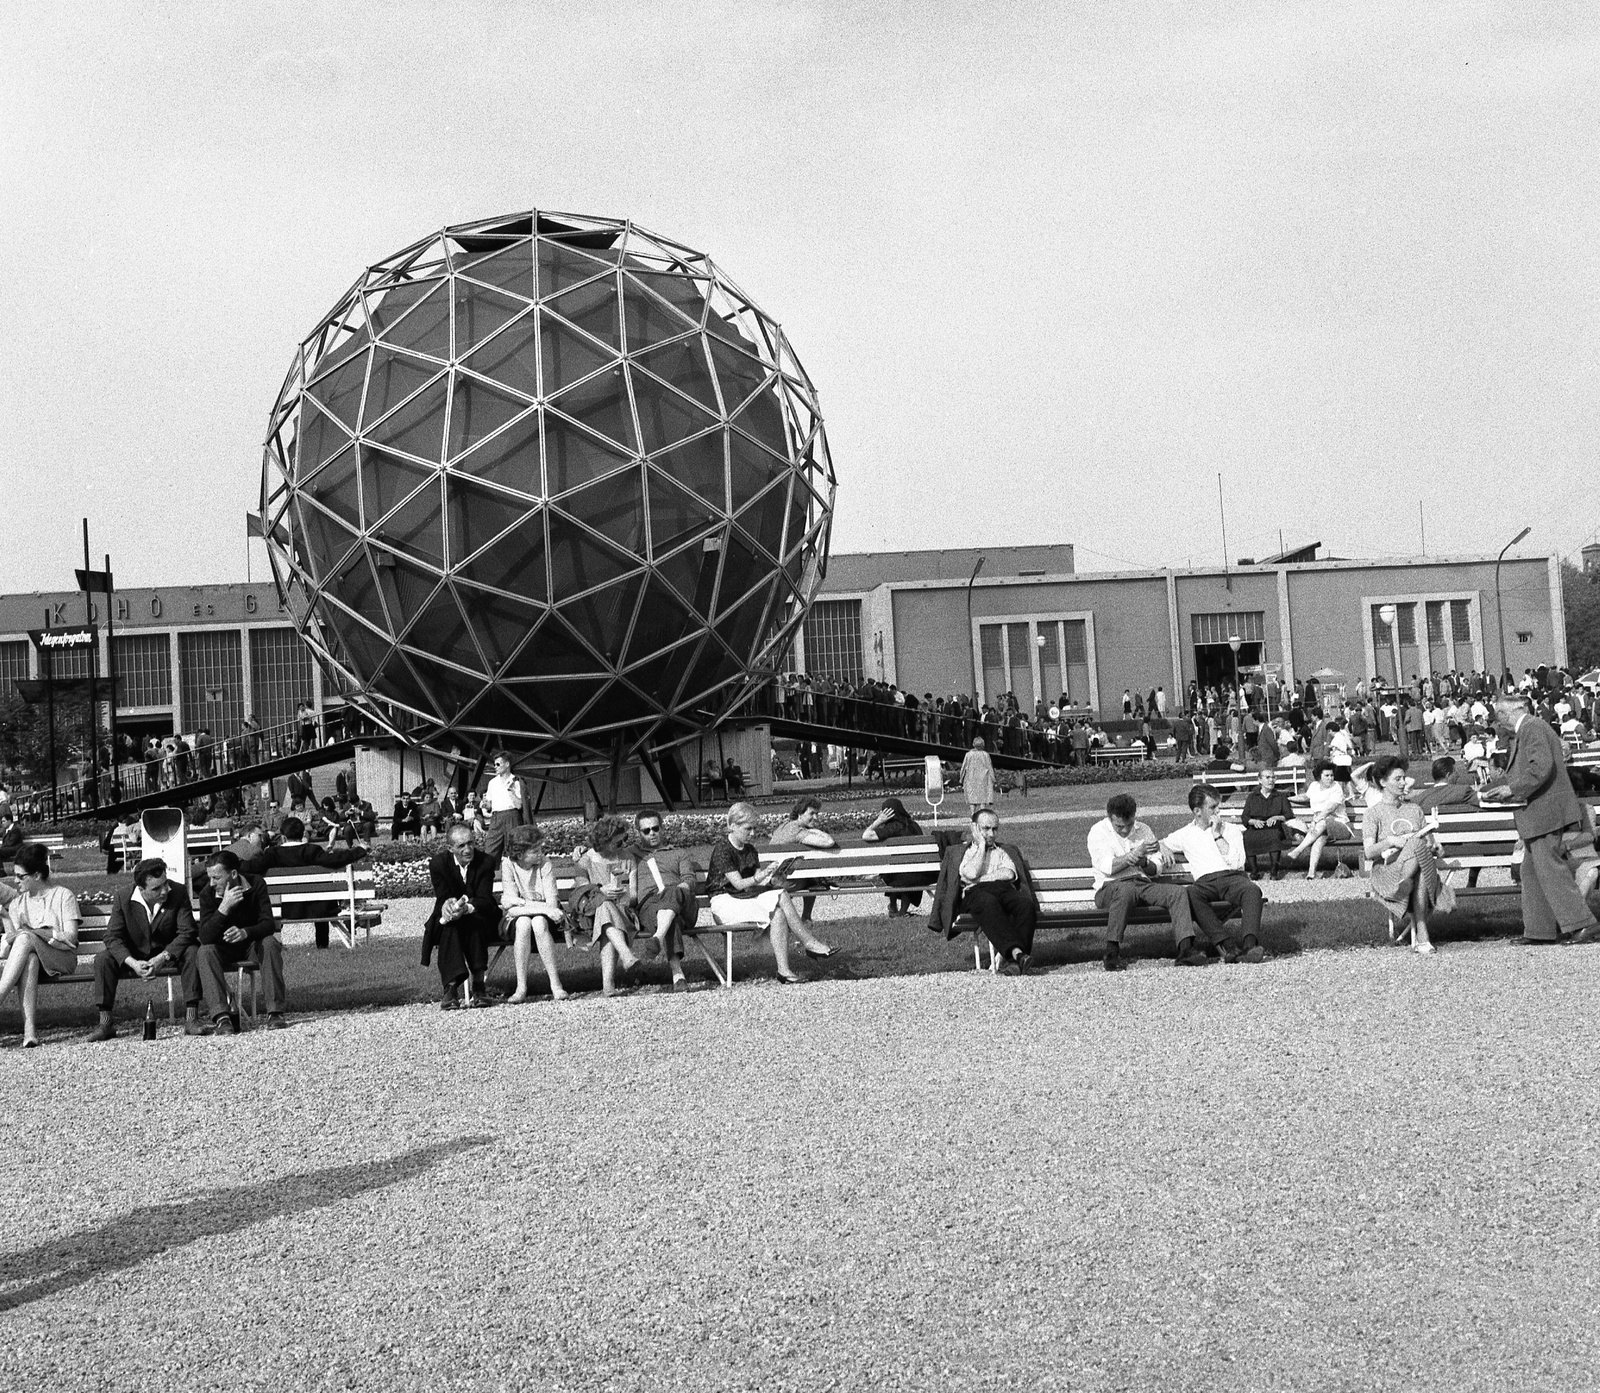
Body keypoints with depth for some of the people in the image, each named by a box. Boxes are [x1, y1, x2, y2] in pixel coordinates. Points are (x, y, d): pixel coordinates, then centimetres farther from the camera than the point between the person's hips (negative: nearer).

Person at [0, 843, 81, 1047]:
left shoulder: (63, 896, 5)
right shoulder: (17, 901, 19)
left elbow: (71, 938, -4)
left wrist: (35, 931, -15)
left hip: (60, 959, -3)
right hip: (28, 955, 3)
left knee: (25, 939, -35)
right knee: (29, 959, -37)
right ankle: (29, 1029, -50)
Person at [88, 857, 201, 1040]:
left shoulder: (178, 893, -19)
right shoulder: (123, 898, -16)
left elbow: (187, 932, -20)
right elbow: (113, 936, -17)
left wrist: (163, 957, -35)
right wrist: (133, 963, -34)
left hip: (169, 951, -1)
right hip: (135, 955, 1)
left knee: (192, 953, -31)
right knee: (103, 958, -23)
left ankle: (191, 1018, -28)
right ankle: (104, 1023, -19)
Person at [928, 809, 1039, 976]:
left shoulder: (1006, 849, 30)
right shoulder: (958, 851, 21)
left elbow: (1009, 873, 8)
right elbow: (971, 874, 0)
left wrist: (980, 879, -2)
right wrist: (981, 845, 9)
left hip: (1005, 889, 3)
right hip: (975, 892, -3)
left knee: (1026, 904, -34)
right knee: (989, 904, -41)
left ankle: (1010, 959, -47)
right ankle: (1017, 953, -56)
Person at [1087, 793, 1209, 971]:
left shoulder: (1144, 831, 16)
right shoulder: (1098, 832, 2)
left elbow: (1157, 868, 11)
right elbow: (1106, 867, -13)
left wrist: (1144, 863, -13)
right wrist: (1136, 853, -16)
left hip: (1142, 884, 5)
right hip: (1109, 888, -5)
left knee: (1179, 891, -19)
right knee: (1126, 889, -40)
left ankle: (1185, 949, -29)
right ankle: (1112, 953, -36)